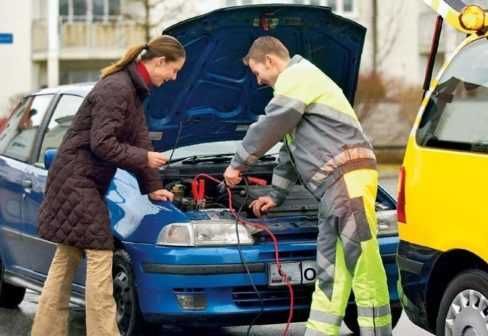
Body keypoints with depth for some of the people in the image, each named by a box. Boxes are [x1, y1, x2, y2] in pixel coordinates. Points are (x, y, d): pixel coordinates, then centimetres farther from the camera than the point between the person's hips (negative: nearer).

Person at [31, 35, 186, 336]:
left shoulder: (134, 90, 11)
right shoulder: (116, 89, -20)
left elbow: (140, 139, 16)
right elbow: (102, 144, -23)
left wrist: (152, 186, 14)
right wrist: (144, 159, -14)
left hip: (86, 182, 10)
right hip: (77, 178, -10)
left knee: (66, 258, 11)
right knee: (100, 255, -8)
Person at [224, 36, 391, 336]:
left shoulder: (298, 76, -1)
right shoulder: (298, 82, 32)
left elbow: (270, 127, -6)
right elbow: (291, 149, 37)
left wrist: (238, 164, 6)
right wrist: (276, 195, 39)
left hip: (348, 177, -11)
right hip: (335, 185, 11)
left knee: (362, 264, -13)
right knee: (330, 270, 8)